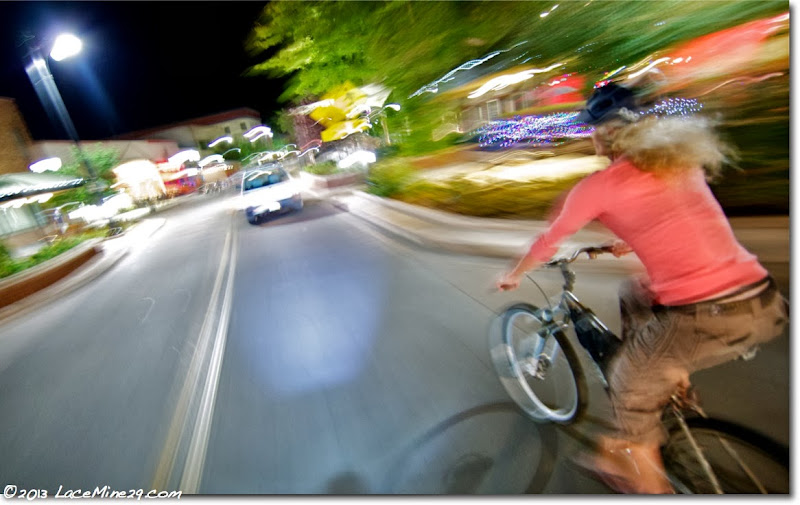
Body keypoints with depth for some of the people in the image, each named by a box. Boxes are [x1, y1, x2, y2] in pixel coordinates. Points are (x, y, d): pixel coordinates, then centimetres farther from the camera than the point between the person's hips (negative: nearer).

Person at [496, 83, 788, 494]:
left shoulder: (598, 185, -7)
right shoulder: (682, 160, 12)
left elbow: (549, 241, 3)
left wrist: (513, 276, 20)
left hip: (706, 319, -7)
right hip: (766, 302, 7)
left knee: (628, 382, 18)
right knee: (633, 296, 29)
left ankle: (647, 479, 38)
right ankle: (669, 380, 36)